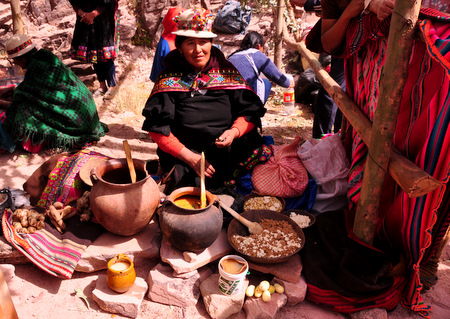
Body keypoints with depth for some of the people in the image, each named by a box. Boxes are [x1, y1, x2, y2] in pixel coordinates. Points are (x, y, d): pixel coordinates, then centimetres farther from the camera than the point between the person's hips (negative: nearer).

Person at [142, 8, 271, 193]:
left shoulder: (226, 71, 9)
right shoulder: (170, 78, 2)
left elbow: (251, 111, 6)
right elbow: (157, 127, -4)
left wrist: (234, 132, -15)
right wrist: (189, 157, -13)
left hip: (231, 151, 3)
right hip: (184, 156, -2)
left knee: (264, 153, -23)